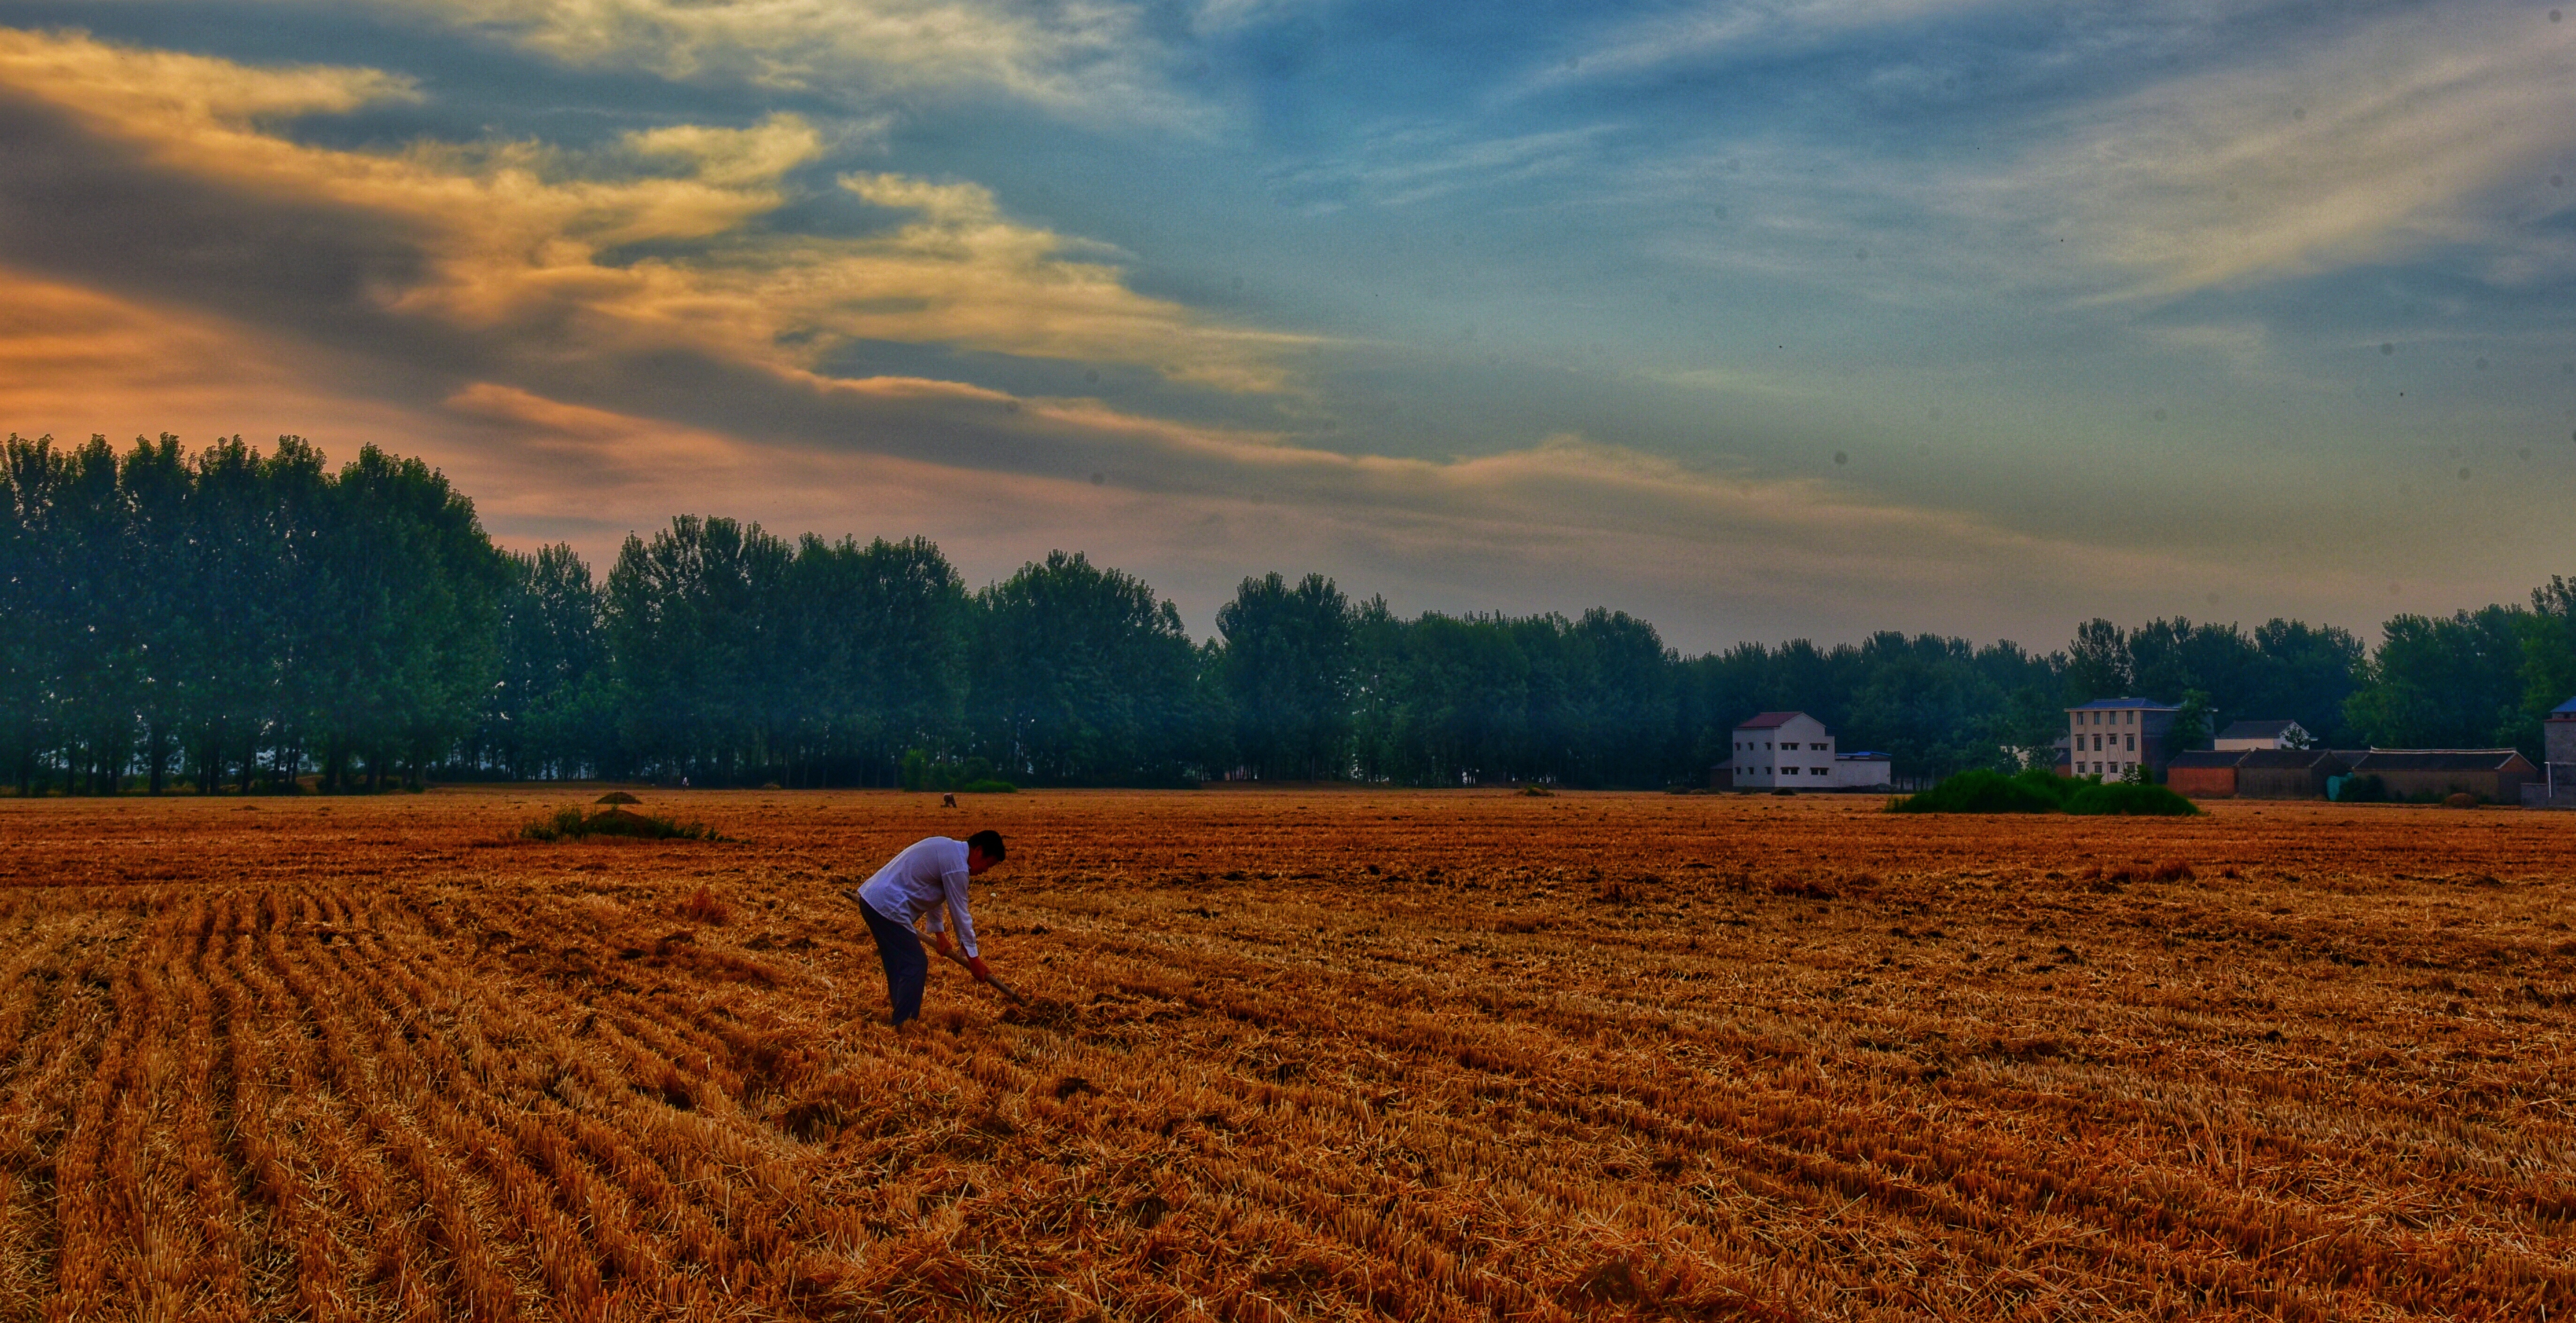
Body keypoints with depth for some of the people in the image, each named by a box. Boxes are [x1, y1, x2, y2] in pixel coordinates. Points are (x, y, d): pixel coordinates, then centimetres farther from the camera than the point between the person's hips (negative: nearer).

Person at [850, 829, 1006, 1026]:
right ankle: (904, 1027, -5)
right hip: (887, 907, -11)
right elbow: (960, 914, -10)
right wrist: (974, 959, -2)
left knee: (899, 966, 20)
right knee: (915, 966, -6)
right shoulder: (956, 866, -15)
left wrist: (939, 932, 31)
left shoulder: (947, 848, 15)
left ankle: (901, 1022, 28)